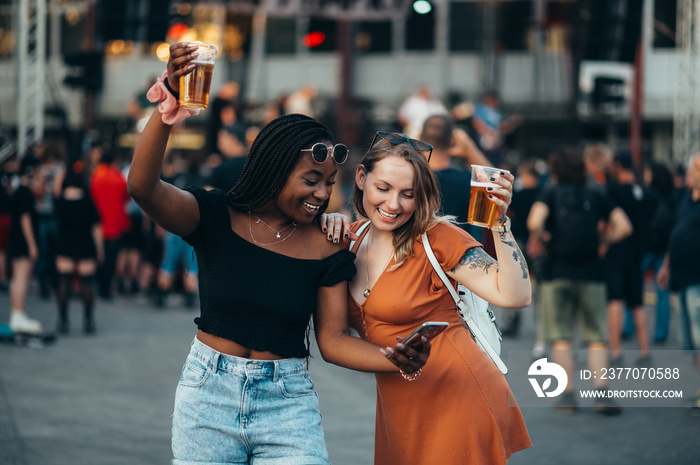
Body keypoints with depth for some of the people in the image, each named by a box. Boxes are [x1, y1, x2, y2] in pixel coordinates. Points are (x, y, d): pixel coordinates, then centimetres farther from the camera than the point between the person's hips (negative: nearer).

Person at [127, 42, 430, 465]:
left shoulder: (326, 250, -1)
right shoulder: (216, 218, -5)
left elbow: (334, 339, -1)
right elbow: (144, 188, -22)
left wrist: (396, 360, -19)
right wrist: (167, 111, -36)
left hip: (288, 402, 0)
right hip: (208, 397, 0)